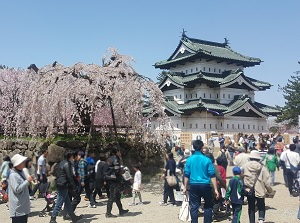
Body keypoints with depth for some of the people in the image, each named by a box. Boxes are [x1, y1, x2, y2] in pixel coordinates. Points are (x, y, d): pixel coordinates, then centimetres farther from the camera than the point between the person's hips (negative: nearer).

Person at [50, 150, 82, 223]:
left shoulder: (61, 163, 14)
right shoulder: (67, 164, -14)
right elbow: (70, 177, -17)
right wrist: (74, 187, -12)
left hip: (59, 185, 10)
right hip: (63, 186, -10)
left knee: (68, 203, 15)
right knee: (59, 203, -3)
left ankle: (73, 217, 24)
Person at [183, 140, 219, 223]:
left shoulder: (189, 160, -1)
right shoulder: (207, 160, -7)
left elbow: (186, 175, 3)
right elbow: (212, 175, -7)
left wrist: (185, 187, 12)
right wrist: (215, 189, -4)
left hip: (193, 185, 2)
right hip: (205, 185, -2)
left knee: (194, 207, 8)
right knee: (208, 206, 15)